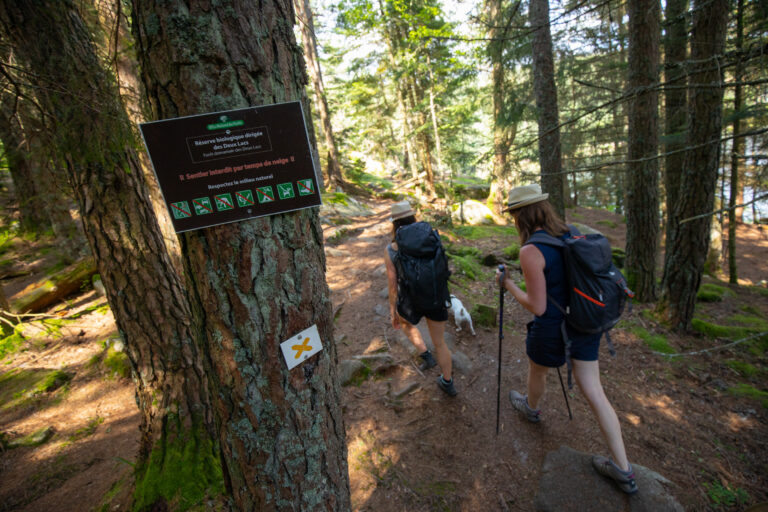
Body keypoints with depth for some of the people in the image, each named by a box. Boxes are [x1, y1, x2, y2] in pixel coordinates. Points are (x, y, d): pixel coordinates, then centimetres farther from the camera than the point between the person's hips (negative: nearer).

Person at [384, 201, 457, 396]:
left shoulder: (390, 250, -16)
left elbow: (392, 283, -12)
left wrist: (393, 310, -1)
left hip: (411, 301, -2)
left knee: (404, 322, 35)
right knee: (439, 342, 22)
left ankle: (426, 356, 27)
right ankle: (448, 383, 35)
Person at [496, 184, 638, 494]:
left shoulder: (530, 251, -25)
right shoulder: (570, 234, -1)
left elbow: (537, 306, -21)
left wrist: (508, 284, -9)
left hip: (552, 330, -6)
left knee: (537, 371, 26)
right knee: (594, 393, 16)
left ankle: (531, 409, 57)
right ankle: (622, 469, 25)